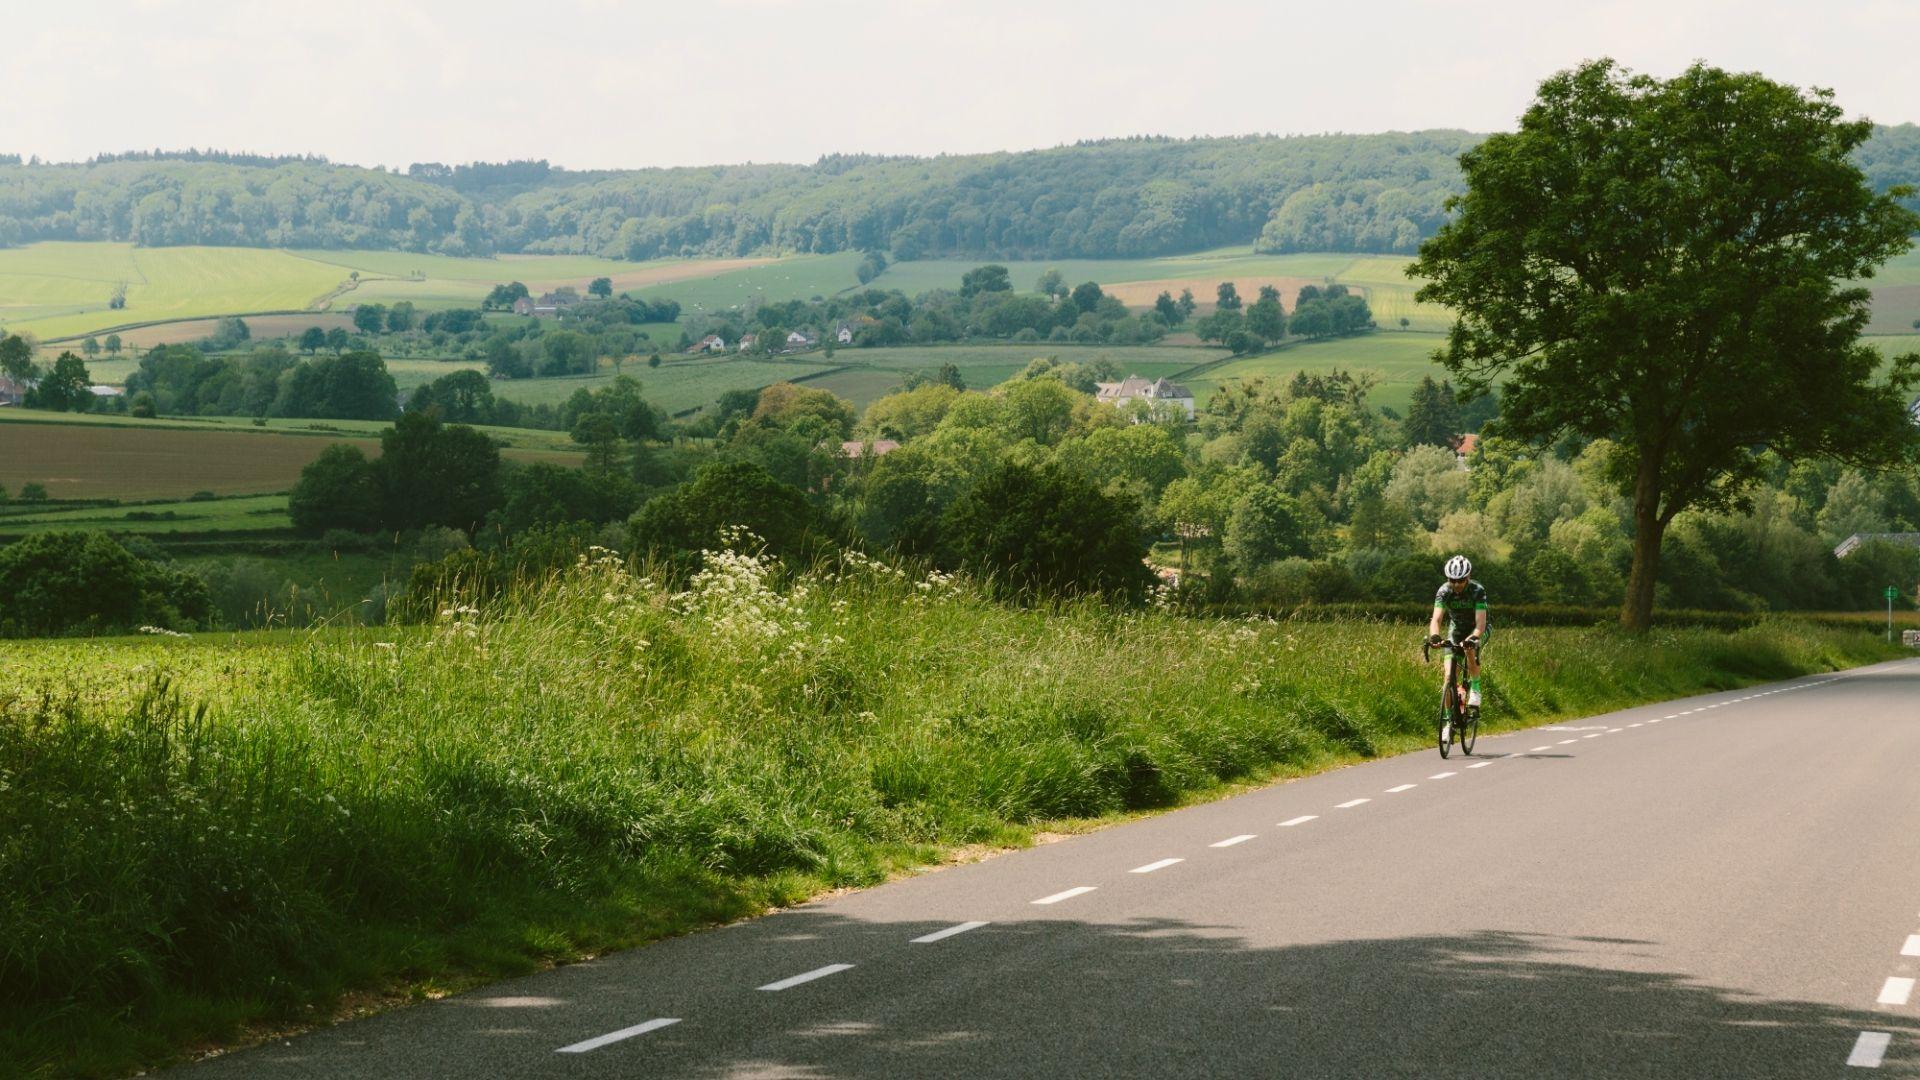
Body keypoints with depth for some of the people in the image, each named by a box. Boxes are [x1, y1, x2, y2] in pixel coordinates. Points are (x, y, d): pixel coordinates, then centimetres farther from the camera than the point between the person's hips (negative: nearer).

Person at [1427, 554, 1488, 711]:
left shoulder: (1478, 590, -29)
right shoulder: (1444, 591, -24)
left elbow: (1480, 622, -38)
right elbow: (1436, 619, -34)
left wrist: (1474, 638, -58)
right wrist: (1434, 636, -56)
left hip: (1476, 629, -2)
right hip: (1456, 628, 2)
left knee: (1471, 648, -37)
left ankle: (1475, 688, -18)